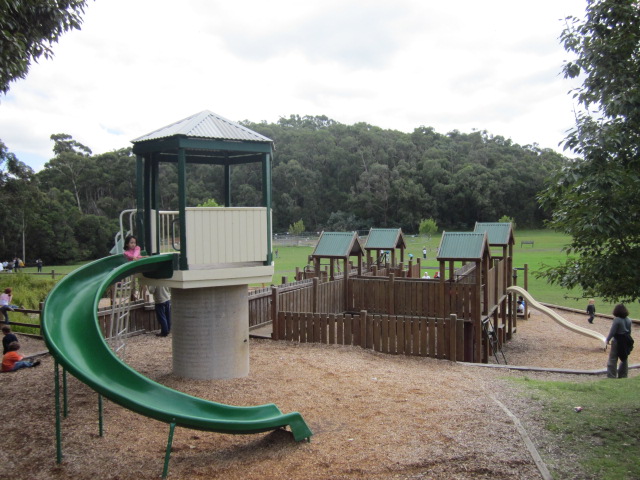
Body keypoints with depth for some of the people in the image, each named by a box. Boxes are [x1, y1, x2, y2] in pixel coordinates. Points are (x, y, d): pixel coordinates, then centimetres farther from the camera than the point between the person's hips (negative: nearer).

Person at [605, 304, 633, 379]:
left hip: (617, 341, -7)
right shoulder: (628, 320, 3)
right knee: (624, 359, 18)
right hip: (626, 341, 7)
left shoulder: (617, 320, -17)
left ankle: (611, 376, 0)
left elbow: (612, 331, -15)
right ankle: (623, 376, 26)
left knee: (612, 360, 1)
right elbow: (629, 331, 11)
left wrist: (607, 339, -2)